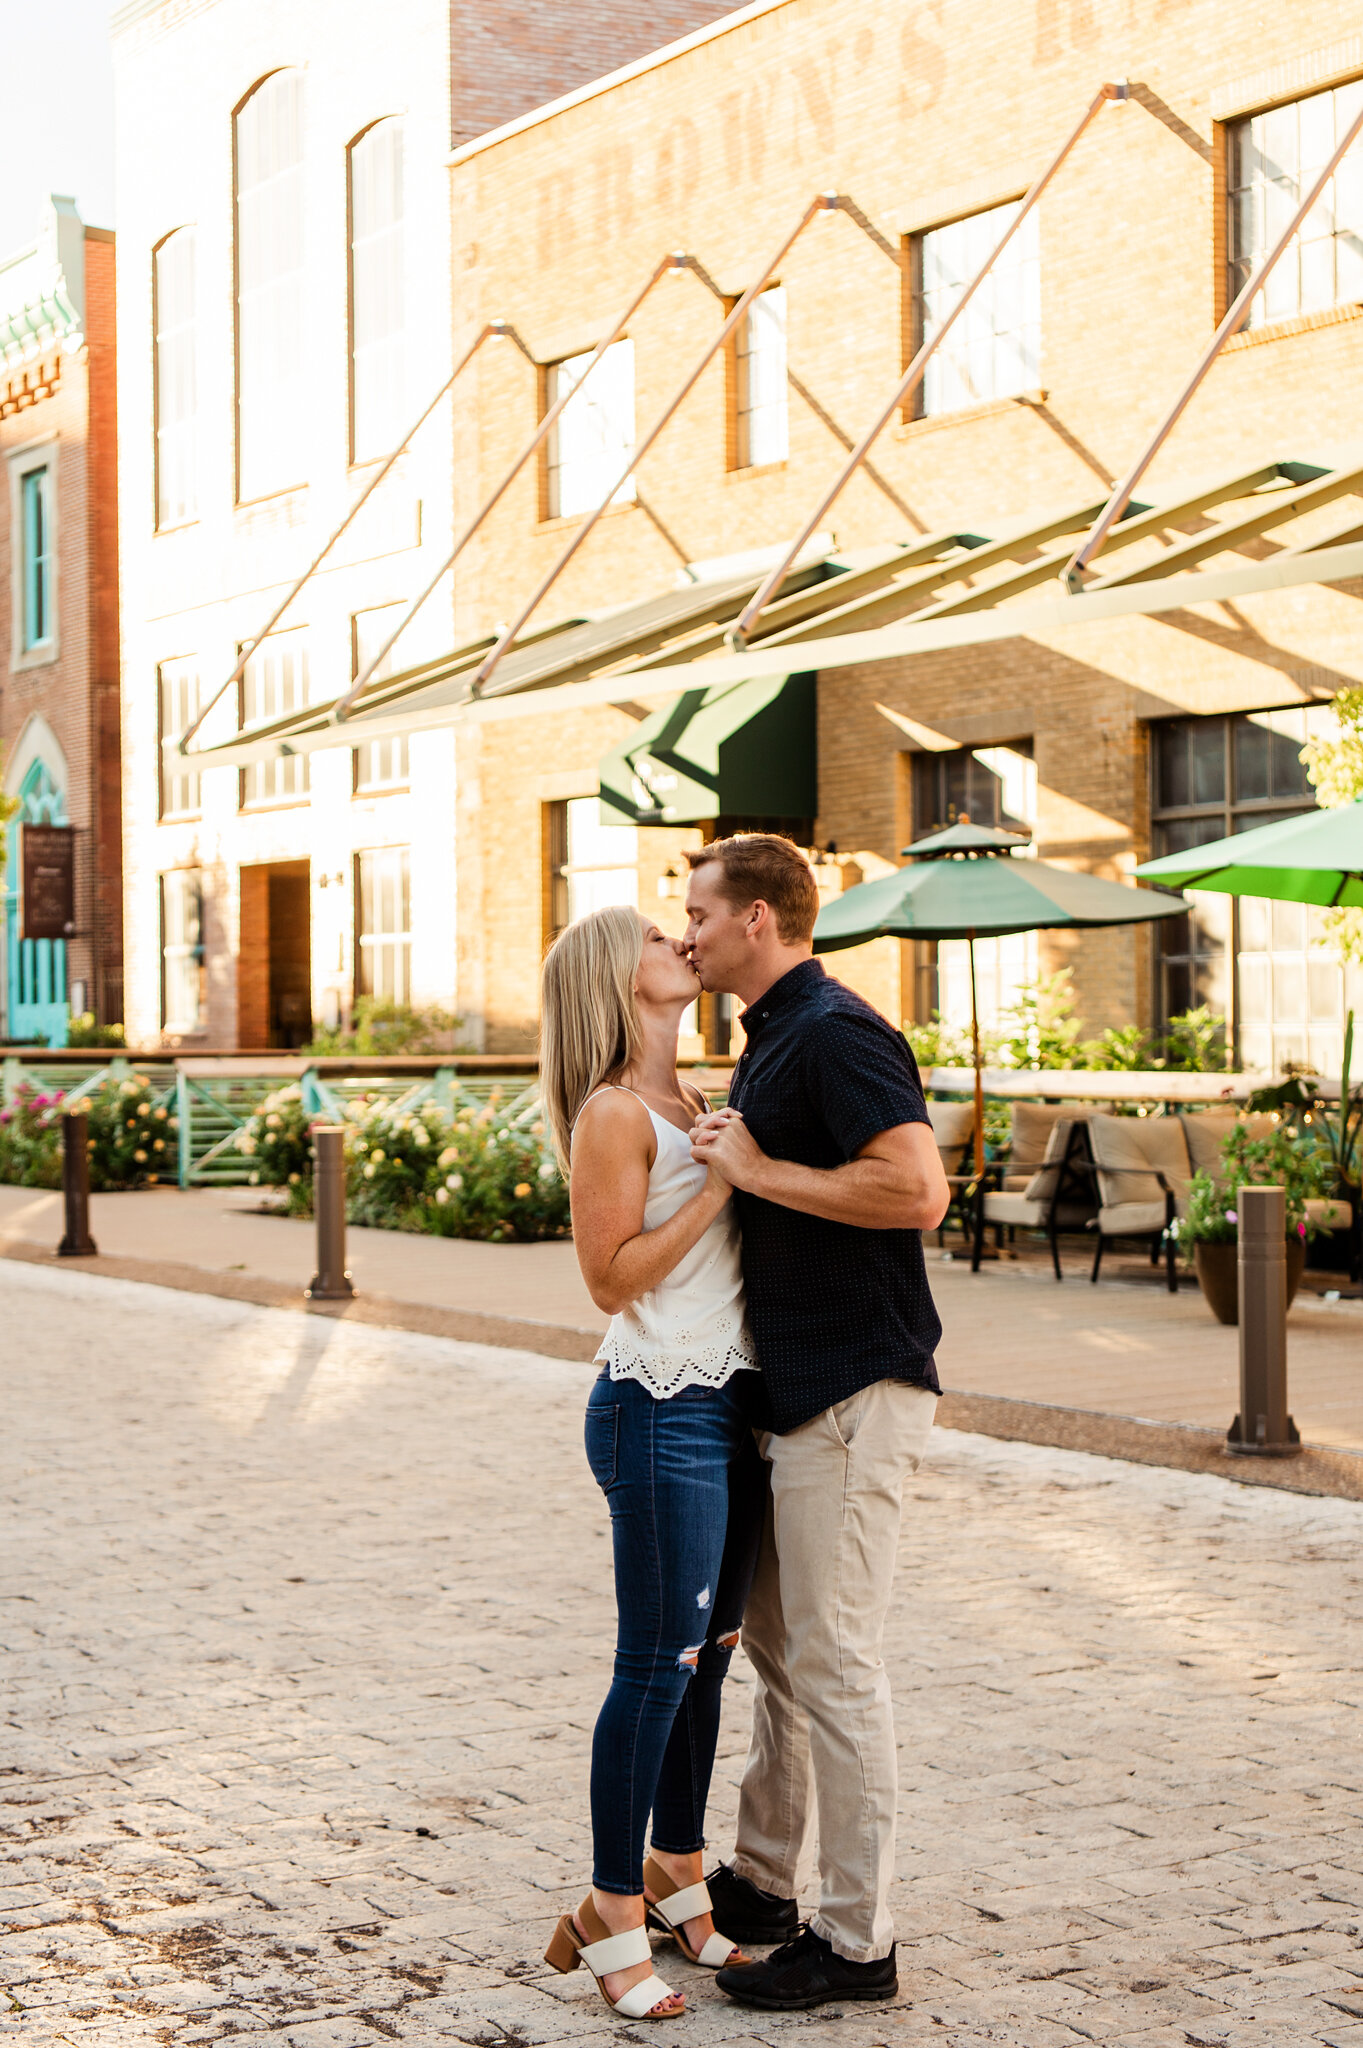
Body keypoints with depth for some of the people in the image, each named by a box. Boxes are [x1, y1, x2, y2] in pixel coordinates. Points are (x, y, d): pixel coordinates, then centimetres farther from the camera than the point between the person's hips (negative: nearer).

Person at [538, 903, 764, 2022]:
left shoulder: (694, 1101, 14)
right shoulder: (613, 1113, -11)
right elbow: (613, 1276, -16)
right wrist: (718, 1183, -17)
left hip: (729, 1405, 8)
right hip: (660, 1414, -8)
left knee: (707, 1654, 14)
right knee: (657, 1664, -3)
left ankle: (678, 1876, 27)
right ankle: (613, 1912, 9)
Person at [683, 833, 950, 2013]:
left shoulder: (836, 1034, -16)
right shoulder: (772, 1040, 17)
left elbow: (918, 1191, -27)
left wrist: (756, 1169, -20)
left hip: (855, 1392, -11)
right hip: (792, 1387, 11)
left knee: (834, 1662, -4)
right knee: (777, 1641, 18)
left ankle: (857, 1940, 5)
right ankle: (762, 1883, 31)